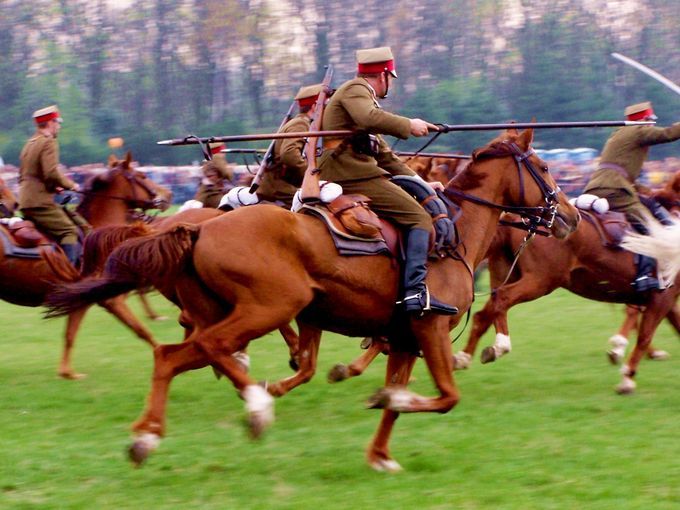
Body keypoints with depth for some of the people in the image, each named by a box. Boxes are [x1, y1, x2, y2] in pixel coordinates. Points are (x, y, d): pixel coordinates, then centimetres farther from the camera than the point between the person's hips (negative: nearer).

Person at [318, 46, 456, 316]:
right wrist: (408, 125, -15)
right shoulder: (356, 89, -1)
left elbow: (384, 156, 30)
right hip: (353, 174, -11)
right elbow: (370, 117, -26)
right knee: (420, 218, -15)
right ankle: (415, 291, -28)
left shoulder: (361, 95, 30)